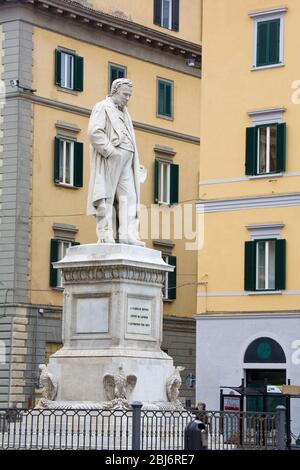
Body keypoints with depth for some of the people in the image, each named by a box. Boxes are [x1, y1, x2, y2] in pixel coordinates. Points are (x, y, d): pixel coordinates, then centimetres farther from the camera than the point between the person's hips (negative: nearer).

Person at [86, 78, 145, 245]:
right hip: (108, 160, -7)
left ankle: (127, 234, -13)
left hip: (125, 162, 7)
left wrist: (136, 164, 12)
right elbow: (94, 132, -12)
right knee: (106, 198, -8)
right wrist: (110, 152, -17)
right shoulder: (103, 107, 1)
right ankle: (106, 236, -10)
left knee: (129, 198, -6)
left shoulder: (124, 112, 26)